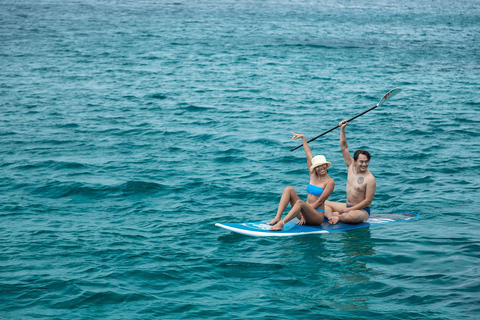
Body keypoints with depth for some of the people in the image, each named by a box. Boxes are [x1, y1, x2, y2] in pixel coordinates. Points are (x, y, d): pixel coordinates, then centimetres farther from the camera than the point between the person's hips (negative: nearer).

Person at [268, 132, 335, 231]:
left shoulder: (329, 182, -5)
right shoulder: (313, 175, 13)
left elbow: (319, 202, -12)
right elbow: (308, 154, 18)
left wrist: (305, 215, -17)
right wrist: (303, 138, 24)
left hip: (317, 216, -7)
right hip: (305, 214, 7)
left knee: (300, 202, -36)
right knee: (289, 189, -6)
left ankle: (281, 223, -53)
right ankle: (277, 217, -22)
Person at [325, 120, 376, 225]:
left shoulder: (370, 179, -18)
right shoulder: (351, 166, 2)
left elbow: (368, 200, -19)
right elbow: (344, 148, 4)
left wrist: (349, 210, -21)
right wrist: (342, 129, -3)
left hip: (362, 211, -8)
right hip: (347, 206, 8)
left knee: (351, 216, -41)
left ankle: (337, 216, -9)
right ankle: (331, 216, -23)